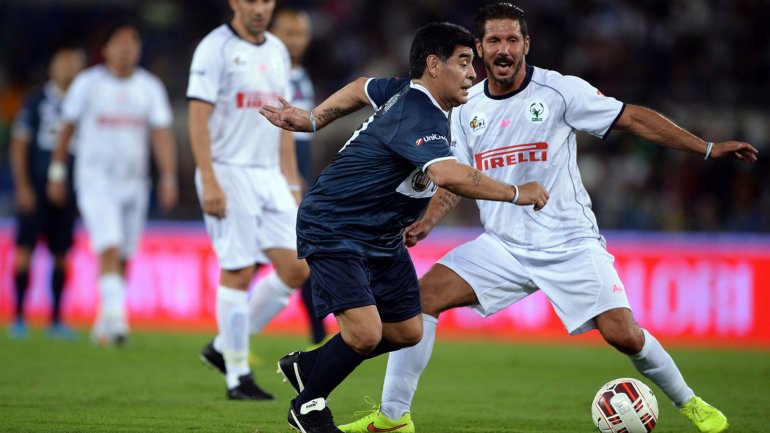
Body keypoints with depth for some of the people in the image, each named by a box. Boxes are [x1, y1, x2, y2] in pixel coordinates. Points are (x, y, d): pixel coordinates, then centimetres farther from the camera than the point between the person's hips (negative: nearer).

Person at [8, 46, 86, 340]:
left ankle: (56, 320, 11)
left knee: (61, 255, 4)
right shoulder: (37, 100, -1)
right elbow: (18, 145, -1)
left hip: (65, 191, 3)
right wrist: (23, 186, -8)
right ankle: (19, 318, 0)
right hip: (36, 187, -3)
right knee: (25, 250, -6)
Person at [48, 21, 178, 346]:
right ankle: (115, 317, -28)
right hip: (96, 181, -4)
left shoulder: (149, 87, 4)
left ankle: (104, 325, 19)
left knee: (122, 258, 8)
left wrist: (169, 179, -8)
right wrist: (57, 173, 8)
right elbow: (67, 128, 6)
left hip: (134, 182, 4)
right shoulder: (88, 84, -2)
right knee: (109, 249, -19)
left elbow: (162, 134, 1)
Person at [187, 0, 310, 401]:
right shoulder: (215, 48, -8)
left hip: (270, 177, 7)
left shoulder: (277, 51, 15)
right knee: (238, 273, -6)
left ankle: (223, 347, 13)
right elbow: (198, 118, -13)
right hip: (229, 175, -7)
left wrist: (292, 181, 15)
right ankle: (238, 376, 4)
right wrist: (209, 183, -21)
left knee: (295, 269, -1)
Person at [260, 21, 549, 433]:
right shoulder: (416, 117, -29)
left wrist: (312, 119, 26)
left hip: (380, 236, 10)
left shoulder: (407, 92, 2)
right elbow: (451, 176, -44)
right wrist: (517, 193, -34)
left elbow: (361, 88, 22)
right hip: (332, 230, -10)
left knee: (406, 332, 13)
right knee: (365, 333, -23)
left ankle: (308, 366, 30)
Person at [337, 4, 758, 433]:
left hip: (571, 244, -4)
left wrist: (707, 148, -9)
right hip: (502, 247, 4)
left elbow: (634, 118, -5)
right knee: (423, 297, -13)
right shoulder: (466, 108, 5)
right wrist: (427, 222, -6)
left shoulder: (560, 91, -8)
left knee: (623, 334, -15)